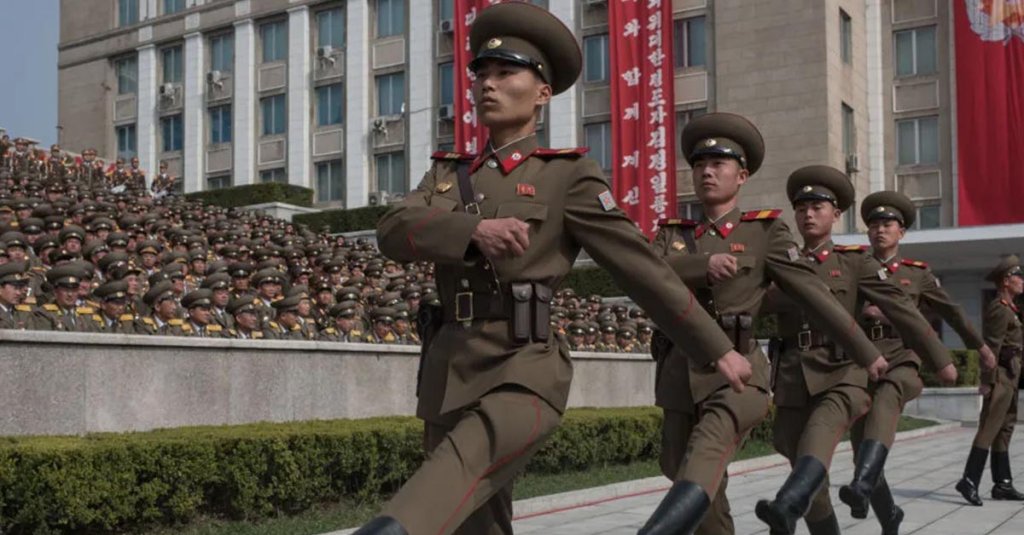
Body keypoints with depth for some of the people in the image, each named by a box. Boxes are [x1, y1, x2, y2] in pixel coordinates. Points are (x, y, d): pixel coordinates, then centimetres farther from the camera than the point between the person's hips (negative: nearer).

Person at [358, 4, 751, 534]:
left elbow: (642, 268, 4)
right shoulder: (448, 172, 18)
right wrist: (473, 230, -20)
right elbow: (393, 232, -1)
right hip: (449, 370, 6)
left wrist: (718, 348, 4)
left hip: (525, 371, -5)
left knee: (460, 469, -34)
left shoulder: (568, 174, 4)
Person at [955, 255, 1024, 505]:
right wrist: (989, 381, -24)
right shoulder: (999, 309, -13)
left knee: (1004, 430, 11)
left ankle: (1002, 484, 15)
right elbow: (991, 347, -20)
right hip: (1000, 375, -10)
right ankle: (969, 480, -15)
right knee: (989, 428, -13)